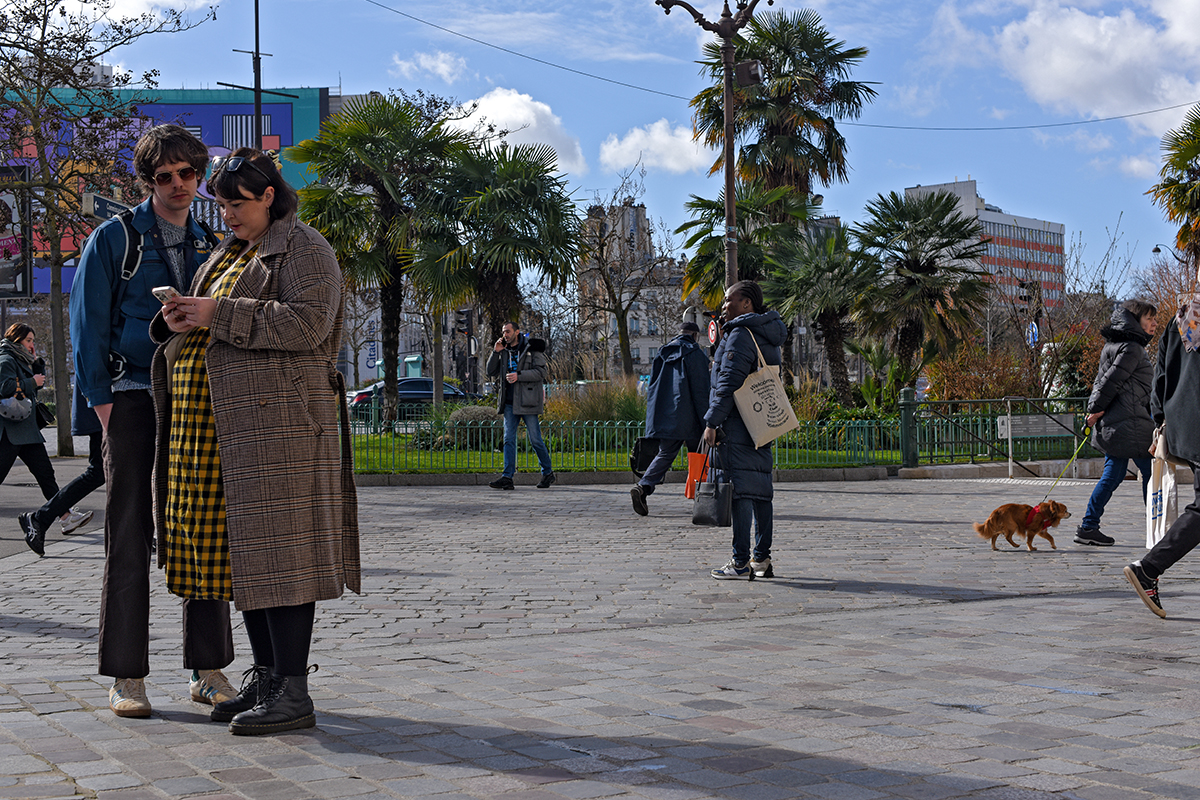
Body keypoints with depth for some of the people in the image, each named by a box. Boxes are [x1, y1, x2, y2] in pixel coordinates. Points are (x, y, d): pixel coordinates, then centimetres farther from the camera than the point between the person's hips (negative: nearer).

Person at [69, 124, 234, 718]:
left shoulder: (211, 245, 15)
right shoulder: (114, 239, 3)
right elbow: (89, 323, 0)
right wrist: (101, 398, -7)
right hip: (134, 402, -3)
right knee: (129, 540, -2)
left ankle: (208, 670, 10)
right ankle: (127, 677, 4)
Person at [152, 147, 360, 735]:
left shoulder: (303, 249, -4)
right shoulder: (231, 252, 23)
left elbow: (307, 323, -18)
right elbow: (219, 329, 26)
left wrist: (219, 314, -18)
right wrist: (179, 320, 3)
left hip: (276, 416, -9)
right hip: (217, 423, 9)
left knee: (276, 546, -10)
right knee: (239, 550, 9)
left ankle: (292, 693, -6)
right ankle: (265, 679, 17)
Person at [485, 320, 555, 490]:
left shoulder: (532, 348, -2)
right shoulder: (505, 351, 14)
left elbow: (541, 372, -10)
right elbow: (491, 372, 13)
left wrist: (519, 376, -19)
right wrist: (495, 352, 1)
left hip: (527, 401, -5)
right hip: (509, 402, 5)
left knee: (535, 439, -1)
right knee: (509, 439, -1)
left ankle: (548, 473, 14)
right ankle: (507, 477, -3)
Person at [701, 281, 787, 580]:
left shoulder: (740, 335, -12)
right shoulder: (769, 336, 18)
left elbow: (728, 383, -18)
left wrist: (712, 422, -15)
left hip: (737, 428, -10)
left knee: (739, 491, -8)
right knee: (760, 491, 11)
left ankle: (741, 563, -8)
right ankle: (762, 558, 15)